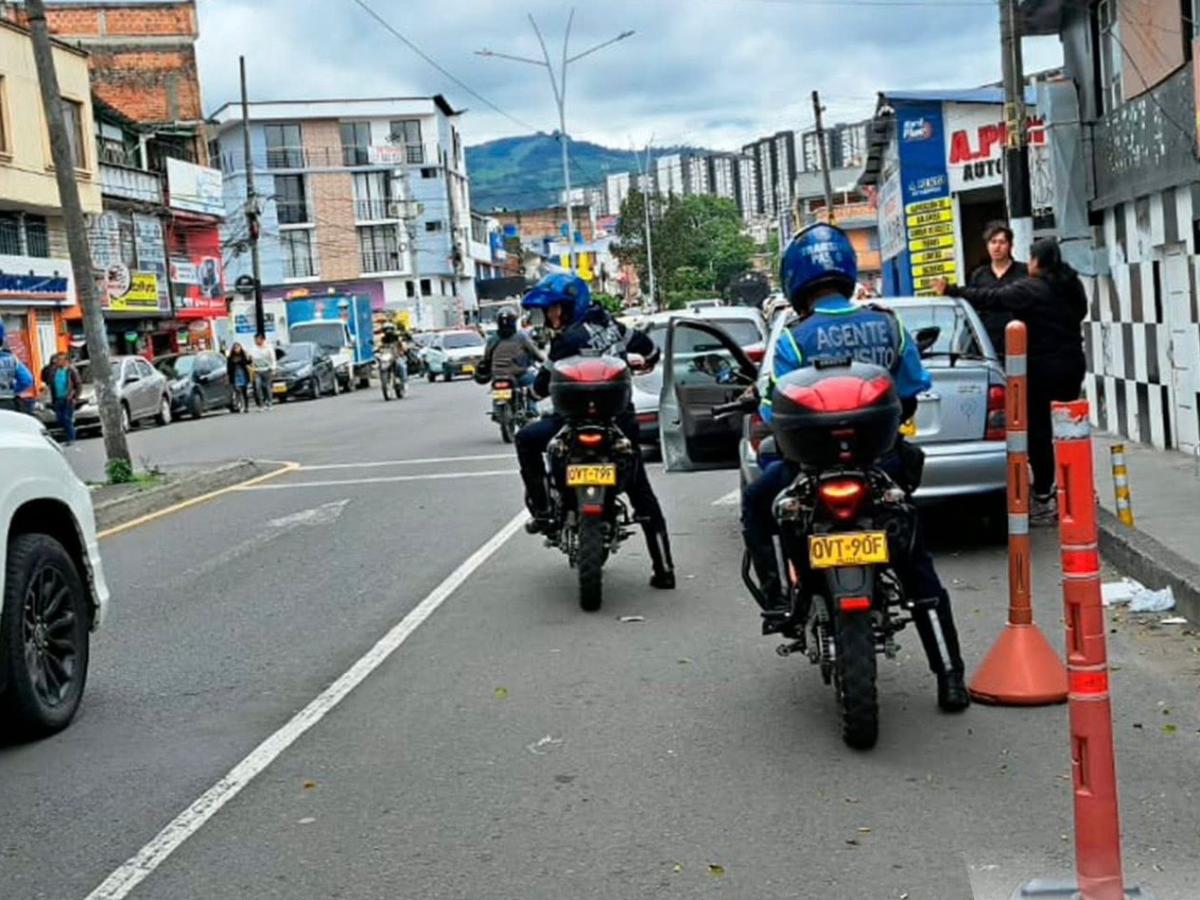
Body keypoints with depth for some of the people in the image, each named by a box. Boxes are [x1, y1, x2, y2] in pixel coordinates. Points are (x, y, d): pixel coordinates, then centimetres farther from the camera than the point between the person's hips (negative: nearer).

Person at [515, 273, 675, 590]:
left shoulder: (569, 338, -13)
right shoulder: (610, 324, 9)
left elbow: (544, 385, -11)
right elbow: (649, 349, 22)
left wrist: (530, 389, 12)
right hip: (623, 421, 7)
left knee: (526, 439, 5)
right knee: (643, 496, 13)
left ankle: (541, 510, 0)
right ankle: (664, 569, 13)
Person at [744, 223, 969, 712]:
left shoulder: (794, 338, -12)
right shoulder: (887, 324, 0)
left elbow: (777, 414, -11)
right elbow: (914, 391, 10)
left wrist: (764, 398, 12)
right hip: (884, 462, 3)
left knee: (755, 505, 26)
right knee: (918, 569, 15)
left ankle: (776, 600, 14)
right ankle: (950, 678, 13)